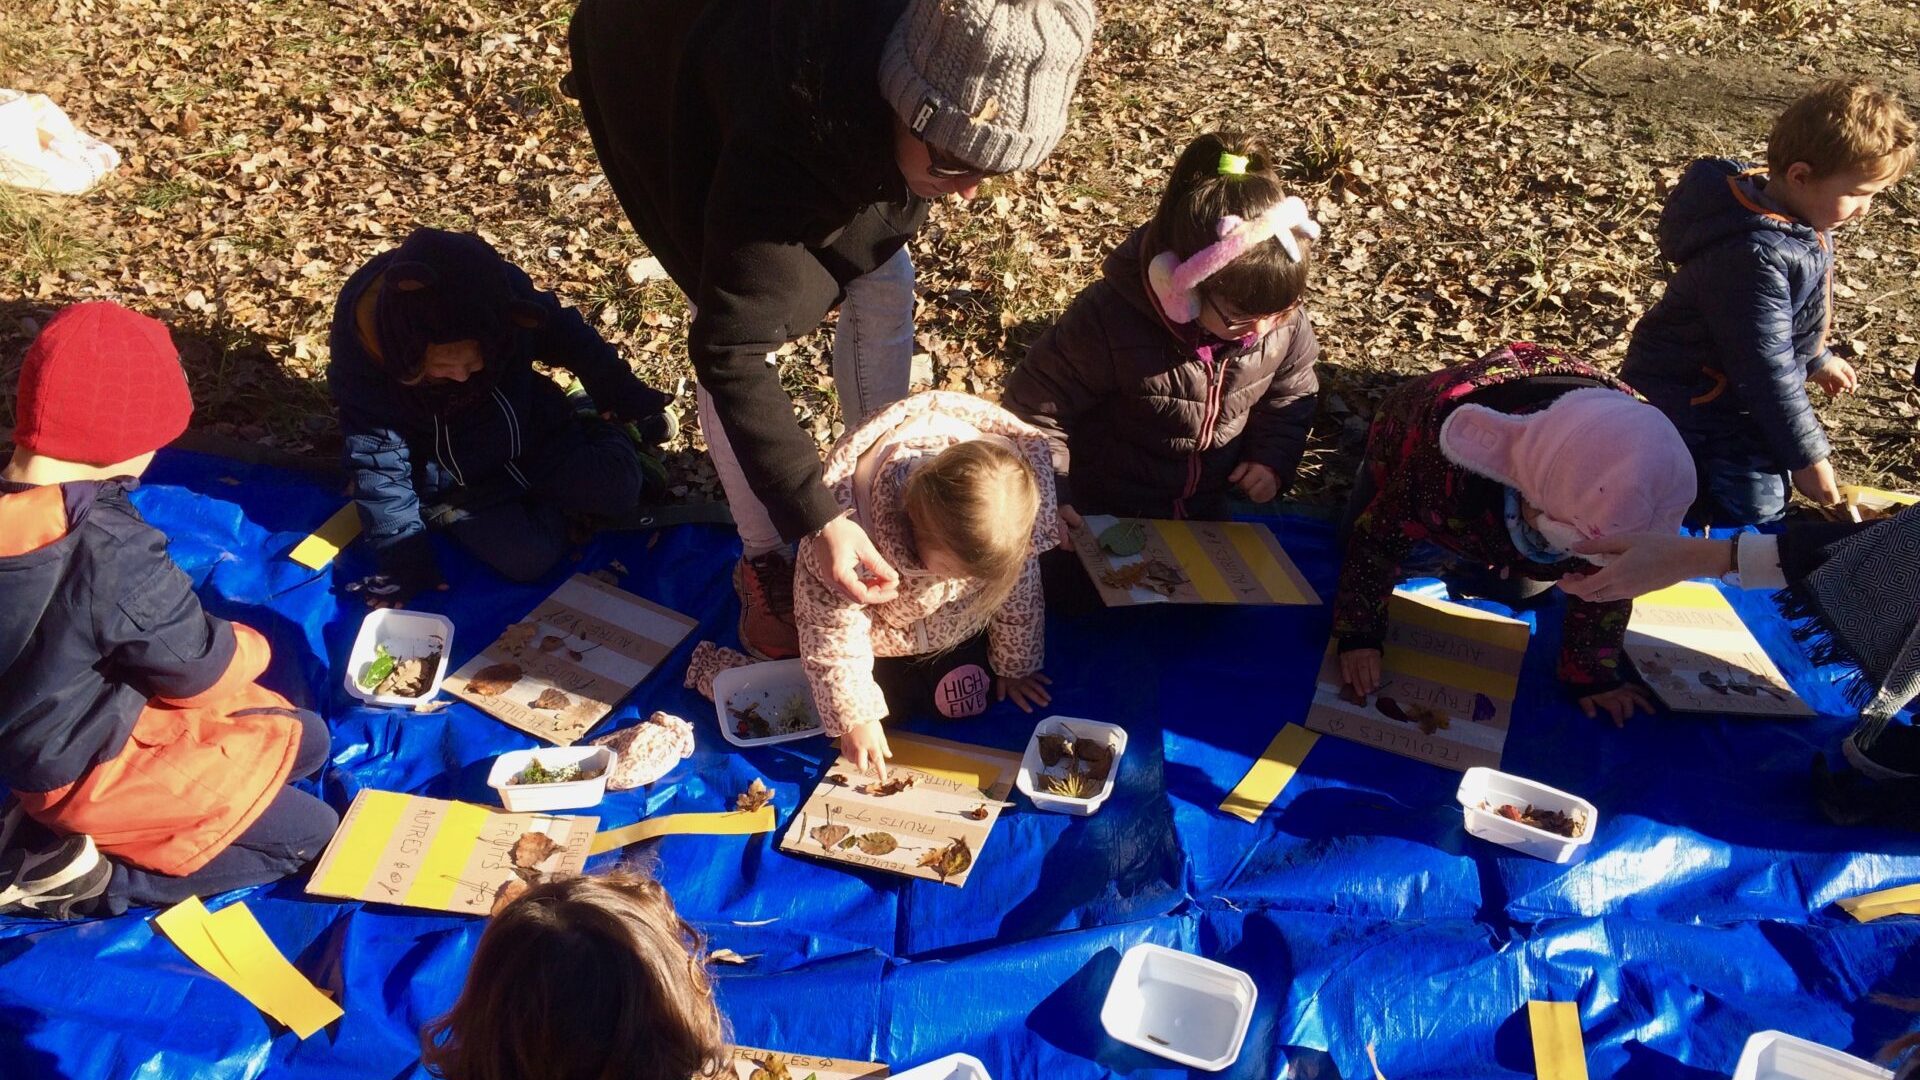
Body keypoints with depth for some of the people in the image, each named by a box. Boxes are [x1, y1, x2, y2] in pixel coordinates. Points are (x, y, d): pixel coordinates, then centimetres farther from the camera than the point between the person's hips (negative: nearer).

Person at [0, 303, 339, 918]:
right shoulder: (110, 548, -34)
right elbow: (202, 669, -20)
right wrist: (248, 648, 2)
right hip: (94, 769, -8)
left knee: (306, 739, 18)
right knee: (311, 834, 2)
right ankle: (76, 881, -1)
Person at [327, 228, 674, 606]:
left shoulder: (507, 293, -28)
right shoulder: (362, 350, -31)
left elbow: (567, 336, -6)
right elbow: (378, 459, -21)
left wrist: (625, 397, 3)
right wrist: (404, 559, -20)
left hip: (529, 430, 2)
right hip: (449, 476, -2)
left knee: (620, 489, -10)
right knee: (526, 559, -19)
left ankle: (591, 422, 20)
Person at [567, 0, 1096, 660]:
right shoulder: (780, 148, -47)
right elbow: (730, 351, -41)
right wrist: (817, 517, -43)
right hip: (665, 74, -5)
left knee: (883, 285, -1)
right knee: (736, 312, -14)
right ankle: (762, 559, 4)